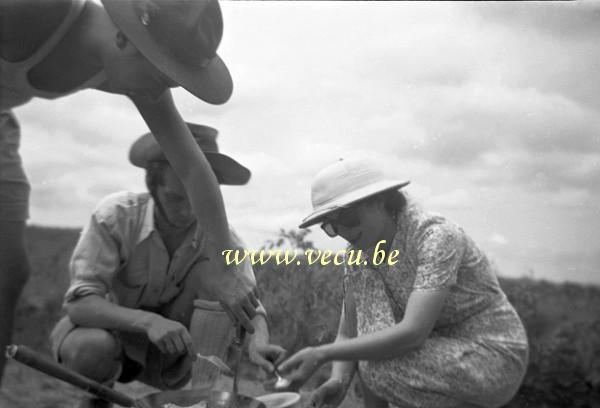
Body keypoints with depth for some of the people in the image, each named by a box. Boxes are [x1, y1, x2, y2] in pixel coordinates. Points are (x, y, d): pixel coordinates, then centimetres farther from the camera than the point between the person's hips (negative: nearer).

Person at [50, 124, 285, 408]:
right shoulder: (115, 216, -24)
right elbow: (80, 303, -30)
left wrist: (257, 342, -46)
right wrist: (147, 321, -48)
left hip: (169, 352, 2)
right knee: (92, 349, -37)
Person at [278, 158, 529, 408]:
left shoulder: (437, 236, -25)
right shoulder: (358, 251, -4)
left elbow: (412, 333, -34)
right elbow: (347, 335, -3)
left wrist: (323, 354, -34)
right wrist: (338, 380, -25)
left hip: (496, 360, -7)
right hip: (442, 354, 7)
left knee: (377, 366, -27)